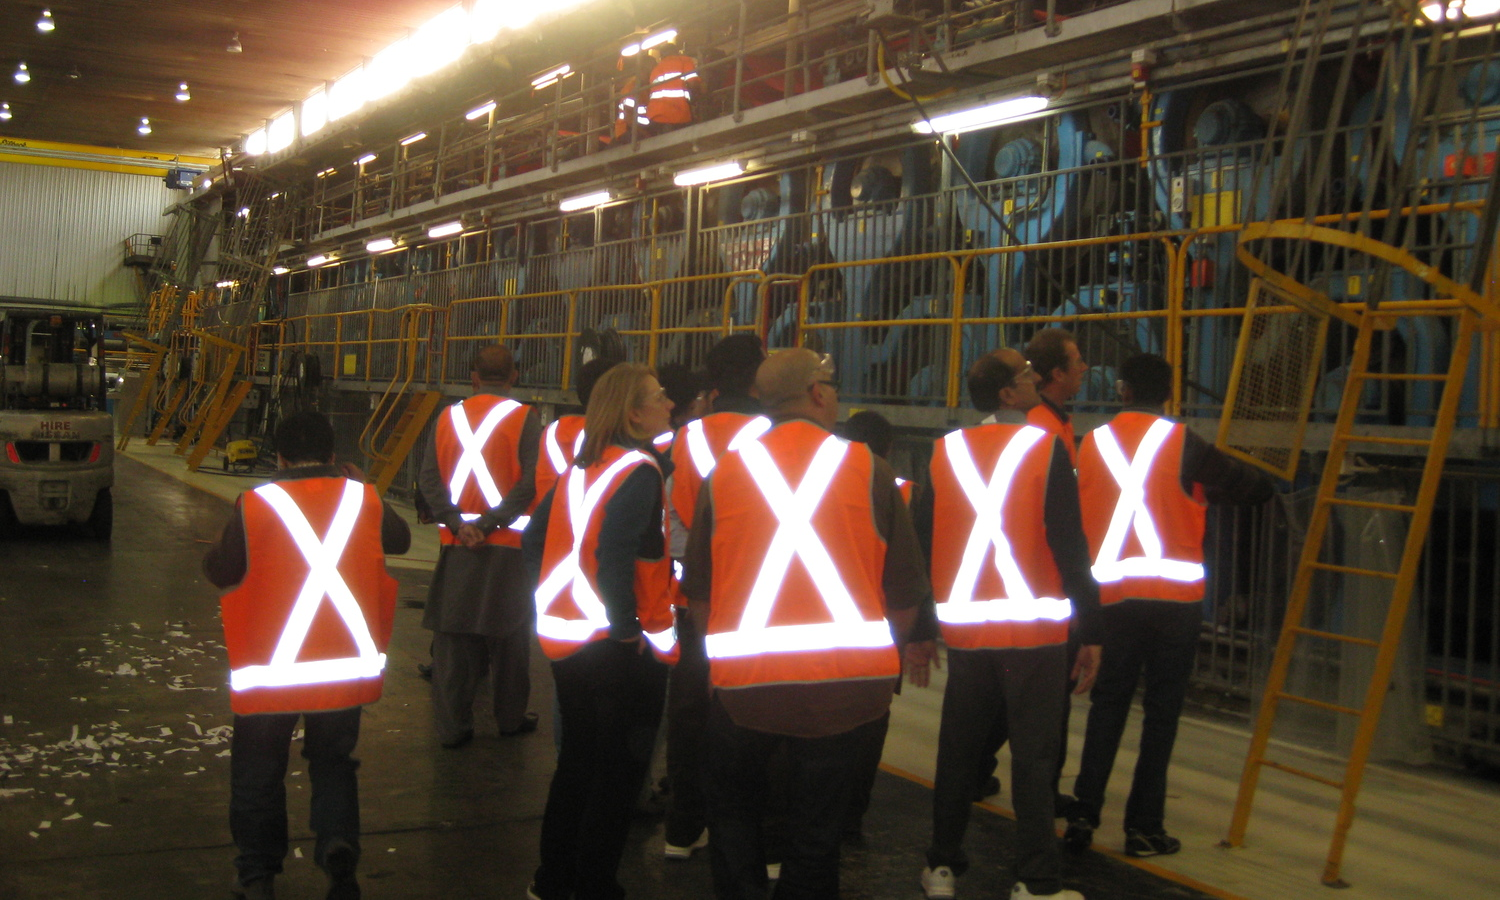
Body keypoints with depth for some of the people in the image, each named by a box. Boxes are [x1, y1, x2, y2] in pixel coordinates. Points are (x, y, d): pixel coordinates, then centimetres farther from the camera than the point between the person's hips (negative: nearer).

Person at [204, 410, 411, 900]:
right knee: (333, 765, 18)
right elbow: (400, 540, 17)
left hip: (271, 669, -2)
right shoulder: (363, 498, -1)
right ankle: (338, 845, -3)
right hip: (345, 665, 3)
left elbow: (222, 572, -1)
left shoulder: (255, 504, -9)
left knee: (258, 769, 16)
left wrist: (214, 553, 21)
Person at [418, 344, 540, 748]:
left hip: (456, 544, 3)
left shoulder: (448, 417, 5)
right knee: (508, 633, 10)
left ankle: (452, 725, 9)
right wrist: (488, 523, -14)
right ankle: (510, 718, 21)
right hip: (507, 546, -2)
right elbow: (529, 482, -15)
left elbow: (428, 476, -2)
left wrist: (457, 522, -9)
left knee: (452, 632, 7)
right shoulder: (524, 418, -6)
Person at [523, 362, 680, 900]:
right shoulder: (640, 471, -16)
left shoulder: (580, 468, 9)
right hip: (619, 649, -8)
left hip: (566, 639, 8)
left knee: (576, 760, 21)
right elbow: (615, 553, -28)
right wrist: (627, 628, -20)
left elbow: (534, 538, 13)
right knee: (619, 773, 5)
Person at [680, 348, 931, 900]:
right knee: (817, 829, 14)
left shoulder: (724, 472, 0)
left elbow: (698, 596, 5)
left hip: (743, 685, 1)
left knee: (733, 813, 23)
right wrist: (879, 653, 14)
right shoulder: (867, 469, -5)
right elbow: (905, 600, -4)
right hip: (845, 686, -1)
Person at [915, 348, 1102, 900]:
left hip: (965, 631, 4)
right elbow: (1070, 546, -10)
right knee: (1033, 756, 3)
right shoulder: (1046, 448, -8)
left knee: (957, 750, 14)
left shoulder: (944, 452, 3)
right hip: (1035, 630, -4)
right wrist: (1091, 631, -5)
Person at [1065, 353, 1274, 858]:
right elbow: (1259, 489, -2)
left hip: (1112, 594, 3)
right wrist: (1210, 489, 16)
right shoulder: (1182, 444, -5)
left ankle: (1083, 814, 9)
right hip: (1175, 596, -2)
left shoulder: (1091, 445, 4)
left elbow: (1074, 516, 9)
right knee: (1162, 710, 5)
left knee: (1107, 703, 13)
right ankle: (1144, 828, 8)